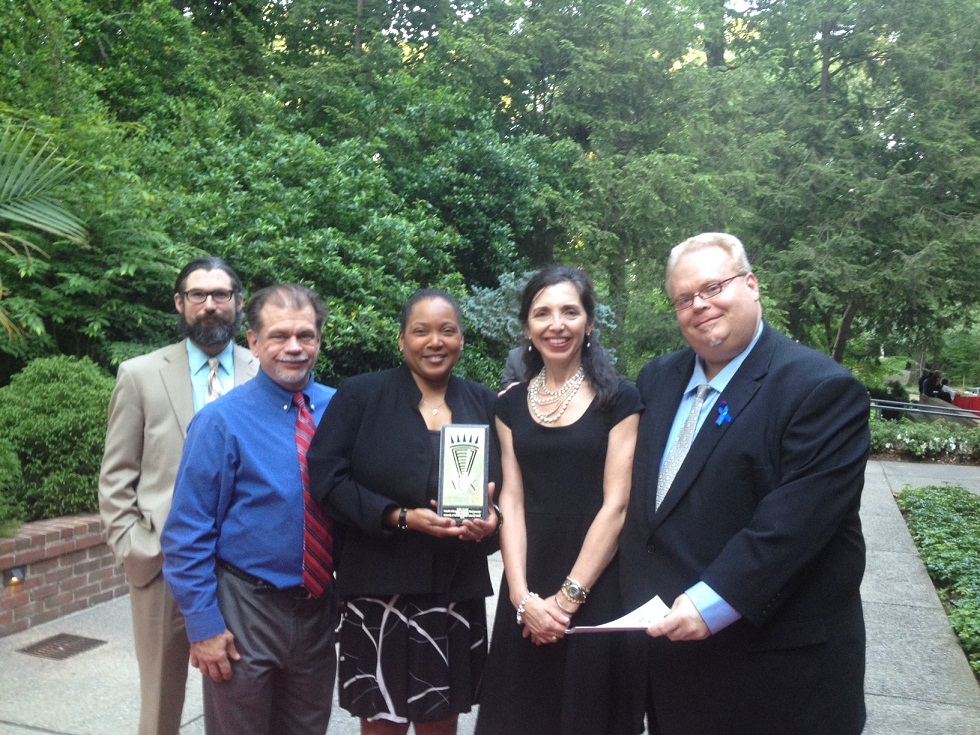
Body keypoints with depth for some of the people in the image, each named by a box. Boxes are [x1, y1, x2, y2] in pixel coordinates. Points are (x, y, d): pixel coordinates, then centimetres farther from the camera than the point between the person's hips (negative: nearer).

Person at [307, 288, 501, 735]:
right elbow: (327, 478, -9)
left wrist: (492, 519, -11)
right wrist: (401, 518, -18)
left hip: (459, 590, 3)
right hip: (381, 588, -3)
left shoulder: (485, 403, 6)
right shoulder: (360, 395, -3)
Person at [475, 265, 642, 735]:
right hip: (526, 595, 3)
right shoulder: (511, 404, 5)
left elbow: (616, 505, -10)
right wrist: (522, 596, -9)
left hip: (596, 590, -3)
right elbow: (510, 501, 1)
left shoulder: (618, 398, -5)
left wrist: (567, 597, -12)